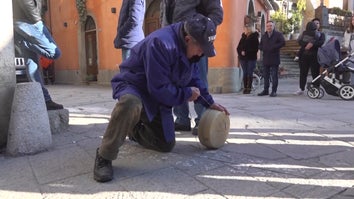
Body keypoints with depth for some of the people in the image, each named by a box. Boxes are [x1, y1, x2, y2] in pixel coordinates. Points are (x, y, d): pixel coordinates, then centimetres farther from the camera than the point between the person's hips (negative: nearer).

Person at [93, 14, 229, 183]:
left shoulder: (188, 48, -3)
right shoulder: (161, 44, -32)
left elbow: (193, 77, 13)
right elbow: (159, 89, -32)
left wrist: (209, 102, 8)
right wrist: (186, 94, -18)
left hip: (157, 100, 8)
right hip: (133, 86, -8)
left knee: (166, 145, 11)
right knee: (130, 104, -46)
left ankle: (134, 130, 38)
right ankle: (104, 157, -27)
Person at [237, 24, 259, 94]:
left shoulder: (254, 38, -3)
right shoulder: (243, 37, 11)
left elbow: (255, 49, -9)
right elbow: (238, 47, 11)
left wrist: (246, 52, -15)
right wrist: (241, 52, -8)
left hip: (251, 58, -4)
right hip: (243, 58, 4)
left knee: (250, 74, -3)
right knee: (245, 73, 3)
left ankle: (249, 88, 2)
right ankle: (245, 88, 7)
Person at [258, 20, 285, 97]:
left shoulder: (278, 34, 1)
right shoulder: (264, 36, 17)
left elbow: (283, 42, -10)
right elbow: (260, 45, 19)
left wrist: (273, 47, -16)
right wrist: (263, 49, -3)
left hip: (274, 59, -5)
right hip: (266, 58, 5)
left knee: (274, 76, -2)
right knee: (265, 75, 8)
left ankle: (274, 91, 3)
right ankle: (266, 90, 16)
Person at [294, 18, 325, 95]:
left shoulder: (321, 34, 11)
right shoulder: (305, 33, 16)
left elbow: (321, 42, -8)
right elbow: (299, 41, 1)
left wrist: (312, 44, -22)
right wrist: (306, 45, -14)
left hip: (314, 56, -2)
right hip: (304, 55, 2)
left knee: (315, 73, -6)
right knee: (303, 73, 5)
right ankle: (301, 89, 12)